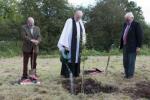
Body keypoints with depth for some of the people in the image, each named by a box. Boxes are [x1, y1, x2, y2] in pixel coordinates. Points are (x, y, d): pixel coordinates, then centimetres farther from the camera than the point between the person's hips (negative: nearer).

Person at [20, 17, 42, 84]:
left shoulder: (37, 28, 12)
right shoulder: (24, 28, 2)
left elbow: (39, 37, 2)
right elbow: (24, 36, -11)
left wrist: (37, 41, -20)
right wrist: (31, 40, -23)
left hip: (35, 48, 3)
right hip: (26, 48, -3)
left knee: (34, 63, 7)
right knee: (25, 63, 0)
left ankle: (33, 75, 17)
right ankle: (25, 76, 5)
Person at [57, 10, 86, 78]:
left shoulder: (80, 22, 8)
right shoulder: (69, 21, -12)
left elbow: (83, 32, 19)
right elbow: (66, 33, -16)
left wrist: (83, 41, 9)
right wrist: (65, 44, -21)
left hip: (78, 44, 7)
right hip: (70, 44, -7)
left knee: (76, 58, 11)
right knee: (69, 58, -3)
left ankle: (75, 73, 20)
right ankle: (66, 73, 4)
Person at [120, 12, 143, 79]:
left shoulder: (136, 24, -9)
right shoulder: (125, 24, 12)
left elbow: (140, 36, -12)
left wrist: (138, 46, -15)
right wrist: (121, 45, 13)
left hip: (132, 47, -7)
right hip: (125, 46, 7)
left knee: (131, 61, -1)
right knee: (125, 61, 11)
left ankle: (130, 74, 10)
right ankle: (126, 74, 22)